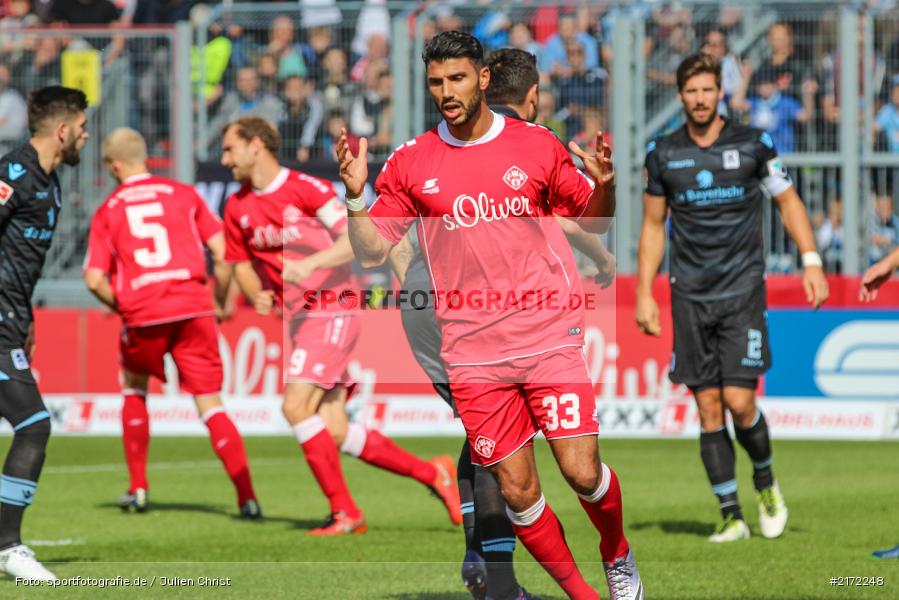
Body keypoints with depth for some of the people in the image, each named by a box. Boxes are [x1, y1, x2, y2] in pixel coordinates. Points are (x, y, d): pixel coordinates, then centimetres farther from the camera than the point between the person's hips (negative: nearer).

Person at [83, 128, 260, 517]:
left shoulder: (107, 211, 8)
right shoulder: (183, 195, 9)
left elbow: (94, 279, -1)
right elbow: (221, 253, 2)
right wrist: (222, 302, 15)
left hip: (141, 315, 0)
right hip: (193, 309, 0)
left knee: (135, 388, 26)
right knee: (210, 404, 2)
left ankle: (138, 488, 23)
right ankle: (246, 497, -11)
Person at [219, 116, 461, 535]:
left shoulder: (304, 188, -10)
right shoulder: (237, 208, 10)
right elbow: (242, 265, 20)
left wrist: (310, 264, -30)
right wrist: (258, 295, -1)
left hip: (331, 312, -7)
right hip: (298, 320, 7)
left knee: (295, 407, -19)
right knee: (335, 433, 1)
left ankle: (344, 512, -9)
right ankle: (431, 473, 16)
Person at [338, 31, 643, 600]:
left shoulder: (537, 144, 2)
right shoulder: (410, 163, 4)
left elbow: (594, 220, 13)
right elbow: (371, 250, 5)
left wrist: (603, 184, -9)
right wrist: (356, 194, -11)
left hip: (550, 337, -1)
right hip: (473, 355, 1)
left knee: (583, 473, -8)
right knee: (517, 490, -1)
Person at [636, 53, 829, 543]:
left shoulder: (751, 145, -1)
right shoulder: (662, 154, 5)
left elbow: (787, 200, 9)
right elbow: (653, 226, 13)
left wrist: (811, 261, -2)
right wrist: (644, 294, 7)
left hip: (743, 291, -2)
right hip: (690, 296, 2)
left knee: (739, 401, -11)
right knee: (708, 407, -1)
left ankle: (765, 481, 17)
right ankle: (731, 516, 5)